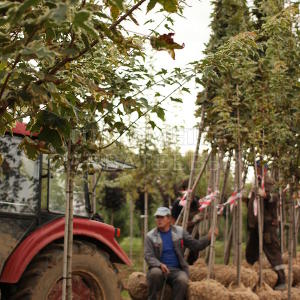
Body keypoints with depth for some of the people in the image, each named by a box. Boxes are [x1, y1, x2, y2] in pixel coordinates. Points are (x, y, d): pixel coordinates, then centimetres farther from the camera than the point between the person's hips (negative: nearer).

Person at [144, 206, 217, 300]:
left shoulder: (179, 231, 10)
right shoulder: (150, 236, 3)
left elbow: (195, 245, 10)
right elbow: (148, 256, -6)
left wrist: (208, 237, -6)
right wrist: (160, 264, -25)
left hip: (177, 269, 1)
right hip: (159, 268, -1)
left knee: (182, 280, -32)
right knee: (155, 273, -35)